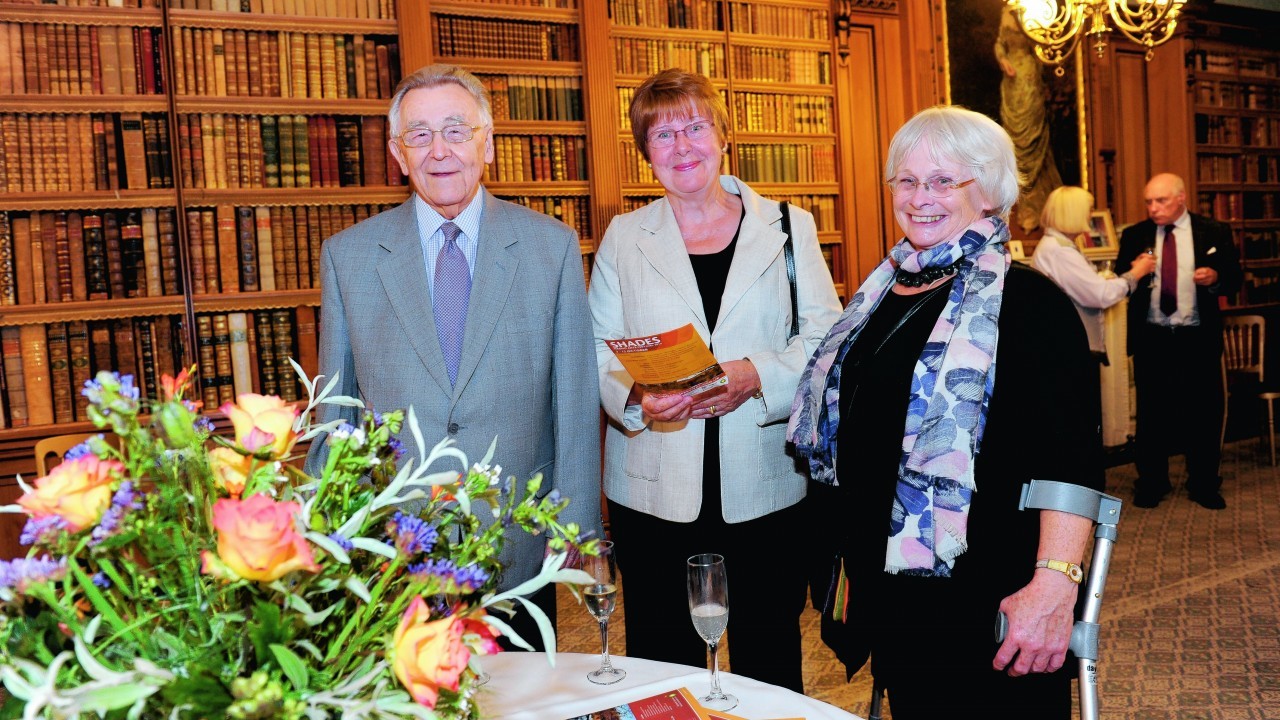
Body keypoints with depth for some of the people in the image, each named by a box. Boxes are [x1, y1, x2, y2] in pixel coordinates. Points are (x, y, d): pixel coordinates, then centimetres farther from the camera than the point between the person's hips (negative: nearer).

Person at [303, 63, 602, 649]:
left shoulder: (553, 245, -2)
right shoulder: (346, 256, 0)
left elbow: (575, 399, -1)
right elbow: (335, 408, 6)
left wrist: (574, 528, -3)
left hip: (521, 550, 0)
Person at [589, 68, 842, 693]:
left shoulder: (788, 227, 6)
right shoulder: (624, 238, 8)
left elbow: (825, 340, 1)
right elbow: (596, 354, 5)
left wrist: (756, 377, -17)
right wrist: (639, 397, -16)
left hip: (765, 490, 0)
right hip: (654, 494, 1)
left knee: (769, 665, 10)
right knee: (664, 670, 8)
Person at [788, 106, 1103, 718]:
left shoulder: (1026, 301, -12)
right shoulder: (882, 293, 10)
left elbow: (1069, 459, -19)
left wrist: (1053, 586, -28)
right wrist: (853, 566, 21)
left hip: (988, 603, -6)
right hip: (890, 594, 7)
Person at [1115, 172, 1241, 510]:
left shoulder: (1215, 233, 1)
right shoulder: (1135, 236, 3)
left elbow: (1234, 279, 4)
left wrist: (1216, 278, -17)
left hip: (1198, 338, -1)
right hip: (1150, 338, 1)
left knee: (1204, 412, 7)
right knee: (1151, 412, 9)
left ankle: (1204, 485, 21)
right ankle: (1151, 483, 21)